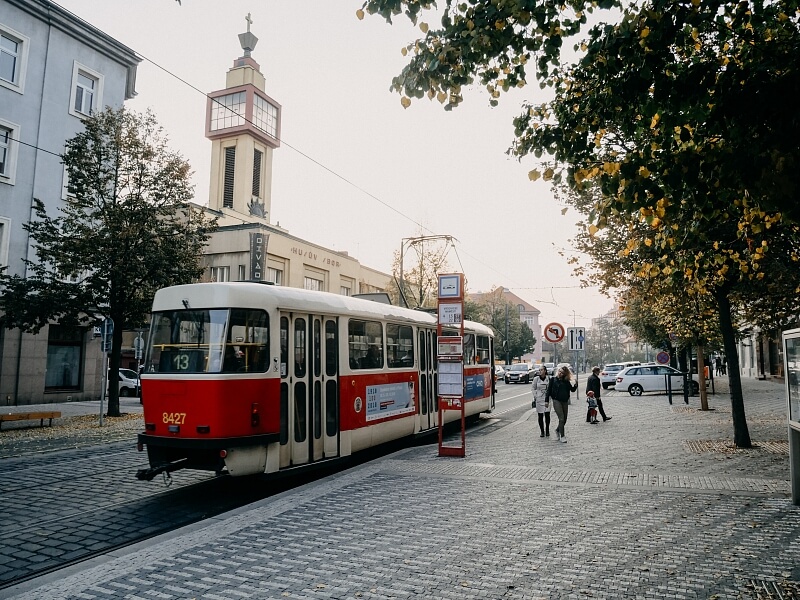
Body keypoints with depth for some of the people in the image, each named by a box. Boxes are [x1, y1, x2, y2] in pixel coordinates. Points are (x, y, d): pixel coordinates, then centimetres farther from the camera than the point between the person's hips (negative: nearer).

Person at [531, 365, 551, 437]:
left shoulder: (548, 378, -2)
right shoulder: (536, 378, -2)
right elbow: (533, 388, 8)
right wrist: (535, 396, -1)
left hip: (547, 399, 0)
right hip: (539, 399, 1)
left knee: (547, 415, -5)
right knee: (540, 415, 3)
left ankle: (547, 430, 14)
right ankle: (542, 431, 15)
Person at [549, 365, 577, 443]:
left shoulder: (566, 381, 8)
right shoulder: (553, 380, -2)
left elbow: (572, 390, 6)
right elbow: (549, 390, -2)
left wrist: (575, 385, -14)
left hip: (565, 402, 4)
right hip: (557, 401, -4)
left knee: (564, 420, 10)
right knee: (561, 419, -10)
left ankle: (557, 430, 36)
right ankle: (562, 436, 0)